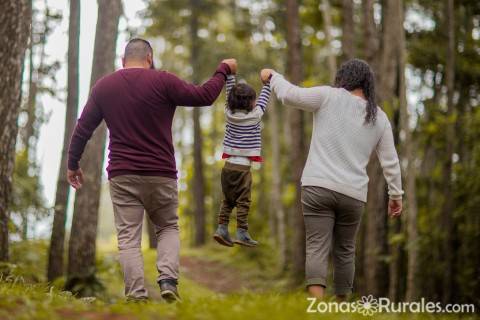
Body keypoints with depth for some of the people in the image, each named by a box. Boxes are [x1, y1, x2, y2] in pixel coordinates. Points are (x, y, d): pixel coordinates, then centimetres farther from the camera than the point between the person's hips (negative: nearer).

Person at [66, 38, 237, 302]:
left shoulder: (103, 86, 6)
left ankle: (136, 294, -10)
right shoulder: (162, 81, -4)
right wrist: (223, 70, 14)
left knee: (128, 238, 2)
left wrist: (73, 164, 22)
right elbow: (204, 96, -2)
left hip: (122, 175, 1)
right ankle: (168, 280, -5)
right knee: (168, 228, 16)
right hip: (161, 174, -1)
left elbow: (82, 129, 10)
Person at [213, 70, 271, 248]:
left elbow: (230, 94, 15)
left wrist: (229, 75, 20)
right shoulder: (255, 116, -6)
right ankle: (241, 233, -4)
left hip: (228, 165, 5)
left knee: (228, 200, 13)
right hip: (242, 166, -5)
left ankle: (222, 228, 6)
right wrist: (267, 84, 21)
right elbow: (263, 101, 8)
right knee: (243, 201, -1)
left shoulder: (229, 113, 4)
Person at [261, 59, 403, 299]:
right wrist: (396, 194, 21)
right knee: (344, 250, 16)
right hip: (353, 194, 3)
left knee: (317, 249, -9)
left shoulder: (329, 97, 0)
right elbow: (390, 161, 12)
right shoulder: (379, 118, 11)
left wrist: (273, 76, 16)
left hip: (318, 187, -3)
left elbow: (289, 94, -2)